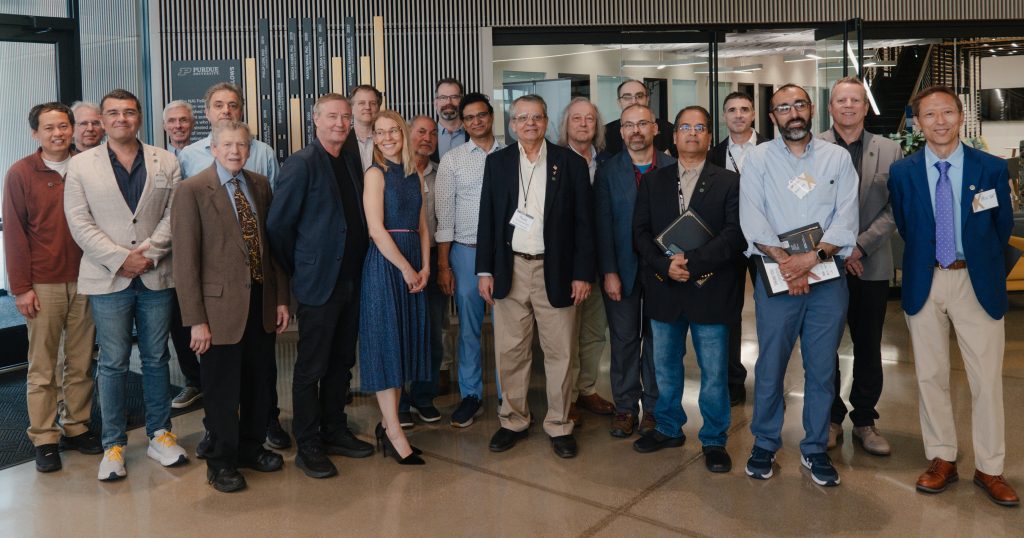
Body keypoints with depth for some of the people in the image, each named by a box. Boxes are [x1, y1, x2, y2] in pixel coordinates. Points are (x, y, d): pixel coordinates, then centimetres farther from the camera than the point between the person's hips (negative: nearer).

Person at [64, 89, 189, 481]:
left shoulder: (166, 162, 7)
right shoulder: (80, 165, 4)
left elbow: (174, 215, 1)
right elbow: (80, 223, -2)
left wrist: (151, 253, -12)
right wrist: (120, 259, -12)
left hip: (157, 276, 1)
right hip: (108, 279, -1)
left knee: (157, 358, 10)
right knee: (113, 363, 4)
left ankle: (159, 434, 22)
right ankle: (113, 445, 15)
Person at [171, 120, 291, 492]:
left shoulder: (260, 185, 8)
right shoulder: (192, 191, -8)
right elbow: (185, 259, -11)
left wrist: (281, 298, 7)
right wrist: (196, 320, -14)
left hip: (262, 303, 5)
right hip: (221, 306, -5)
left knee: (259, 384, 16)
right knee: (222, 390, 7)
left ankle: (251, 447, 36)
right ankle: (222, 462, 26)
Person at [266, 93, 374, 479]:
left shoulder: (353, 162, 11)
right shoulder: (301, 164, -10)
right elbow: (278, 225, -11)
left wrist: (360, 266, 10)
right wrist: (297, 270, -4)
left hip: (351, 280, 7)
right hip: (319, 283, -7)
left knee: (341, 362, 16)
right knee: (311, 368, 3)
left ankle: (334, 431, 29)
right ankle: (307, 447, 13)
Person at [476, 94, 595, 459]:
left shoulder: (571, 163, 1)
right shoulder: (497, 162, 7)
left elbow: (584, 222, 0)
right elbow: (487, 219, 7)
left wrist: (582, 273, -5)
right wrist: (485, 270, 2)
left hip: (556, 271, -1)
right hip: (510, 270, 2)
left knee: (559, 352, 5)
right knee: (510, 351, 8)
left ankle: (559, 425, 19)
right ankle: (513, 421, 23)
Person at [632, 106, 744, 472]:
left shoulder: (729, 182, 0)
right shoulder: (653, 181, 9)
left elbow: (736, 233, -11)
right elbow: (641, 231, 2)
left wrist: (692, 261, -20)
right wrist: (664, 265, -14)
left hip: (710, 289, -3)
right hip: (664, 289, 3)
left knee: (714, 372, 6)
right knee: (665, 367, 15)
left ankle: (714, 439, 22)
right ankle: (669, 428, 33)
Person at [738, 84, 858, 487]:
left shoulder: (838, 158, 8)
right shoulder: (758, 158, 4)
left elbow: (846, 219, -2)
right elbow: (752, 220, -5)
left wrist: (813, 256, -16)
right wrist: (785, 261, -15)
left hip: (828, 277, 2)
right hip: (775, 276, -1)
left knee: (822, 368, 8)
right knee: (770, 366, 4)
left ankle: (815, 449, 22)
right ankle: (765, 444, 21)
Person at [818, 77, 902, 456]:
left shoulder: (890, 151, 5)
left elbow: (895, 208, 0)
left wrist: (860, 246, -12)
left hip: (871, 266, 1)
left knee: (868, 347, 10)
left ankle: (864, 420, 23)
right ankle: (831, 419, 21)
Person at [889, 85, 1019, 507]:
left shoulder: (992, 168, -3)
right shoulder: (902, 172, 0)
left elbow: (1003, 228, 6)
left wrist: (978, 263, 9)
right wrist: (925, 258, 5)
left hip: (977, 282, -1)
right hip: (924, 283, 1)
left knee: (987, 378, 4)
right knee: (931, 376, 9)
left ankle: (989, 469, 18)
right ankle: (942, 460, 23)